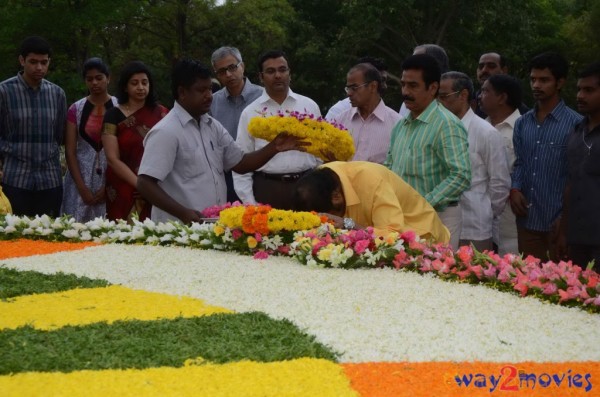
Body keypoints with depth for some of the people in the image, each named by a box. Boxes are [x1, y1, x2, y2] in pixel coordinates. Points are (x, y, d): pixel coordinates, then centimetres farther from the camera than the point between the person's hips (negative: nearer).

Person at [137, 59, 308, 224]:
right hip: (181, 228, -7)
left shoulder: (213, 126, 12)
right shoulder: (165, 132, -11)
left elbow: (240, 163, 17)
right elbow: (145, 184, -16)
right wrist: (182, 213, -24)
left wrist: (274, 148, 2)